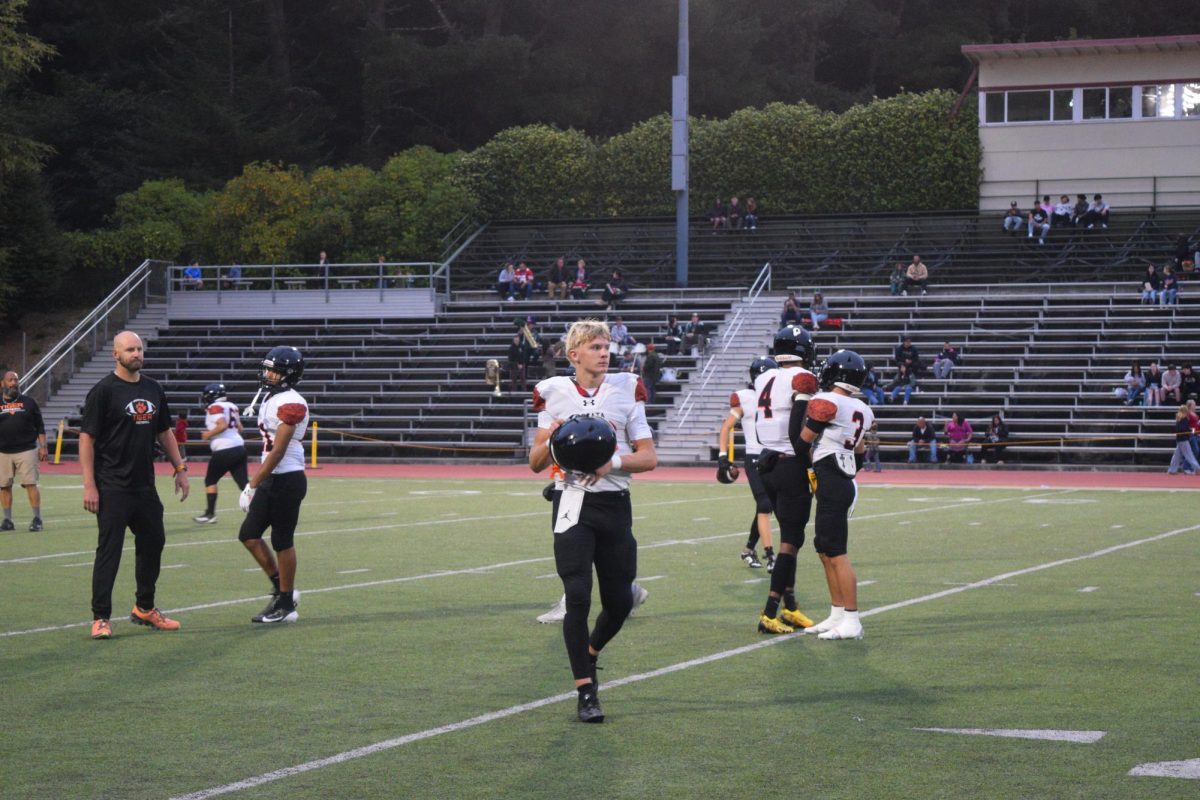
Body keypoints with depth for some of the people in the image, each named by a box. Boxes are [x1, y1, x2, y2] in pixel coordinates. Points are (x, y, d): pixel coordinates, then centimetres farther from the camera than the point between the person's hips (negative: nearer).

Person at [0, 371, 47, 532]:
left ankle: (37, 519, -4)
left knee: (31, 484, -7)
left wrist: (42, 446, -1)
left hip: (26, 450, -2)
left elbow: (40, 426, 7)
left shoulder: (29, 402, 7)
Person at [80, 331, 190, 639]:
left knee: (153, 544, 13)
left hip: (145, 486, 7)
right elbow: (87, 437, -10)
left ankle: (145, 608, 28)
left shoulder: (153, 390, 11)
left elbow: (164, 432, 21)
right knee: (109, 549, -5)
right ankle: (100, 618, 0)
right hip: (113, 488, -7)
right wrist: (89, 485, -15)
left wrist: (180, 468, 13)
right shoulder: (104, 390, -8)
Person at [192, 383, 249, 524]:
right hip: (239, 447, 7)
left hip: (224, 450, -7)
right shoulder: (231, 407, 15)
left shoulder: (214, 408, -8)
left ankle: (210, 514, 11)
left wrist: (209, 434, -7)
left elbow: (222, 425, -22)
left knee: (210, 481, 10)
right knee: (243, 483, 3)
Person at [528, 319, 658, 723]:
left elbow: (649, 458, 3)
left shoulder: (626, 389, 4)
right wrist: (550, 440, -13)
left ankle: (589, 655, 37)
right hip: (572, 504, -2)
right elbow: (535, 463, 8)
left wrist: (614, 462, -16)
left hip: (614, 505, 2)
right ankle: (586, 693, -3)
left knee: (620, 601, 6)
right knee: (578, 597, -11)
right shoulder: (553, 393, 3)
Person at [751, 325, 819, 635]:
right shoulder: (803, 379, -12)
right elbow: (798, 432, -18)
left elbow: (764, 426, 10)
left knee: (790, 536, 19)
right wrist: (811, 468, -12)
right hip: (792, 467, -7)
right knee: (791, 540, -1)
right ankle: (769, 614, -3)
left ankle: (790, 606, 23)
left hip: (768, 466, 7)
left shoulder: (763, 380, 9)